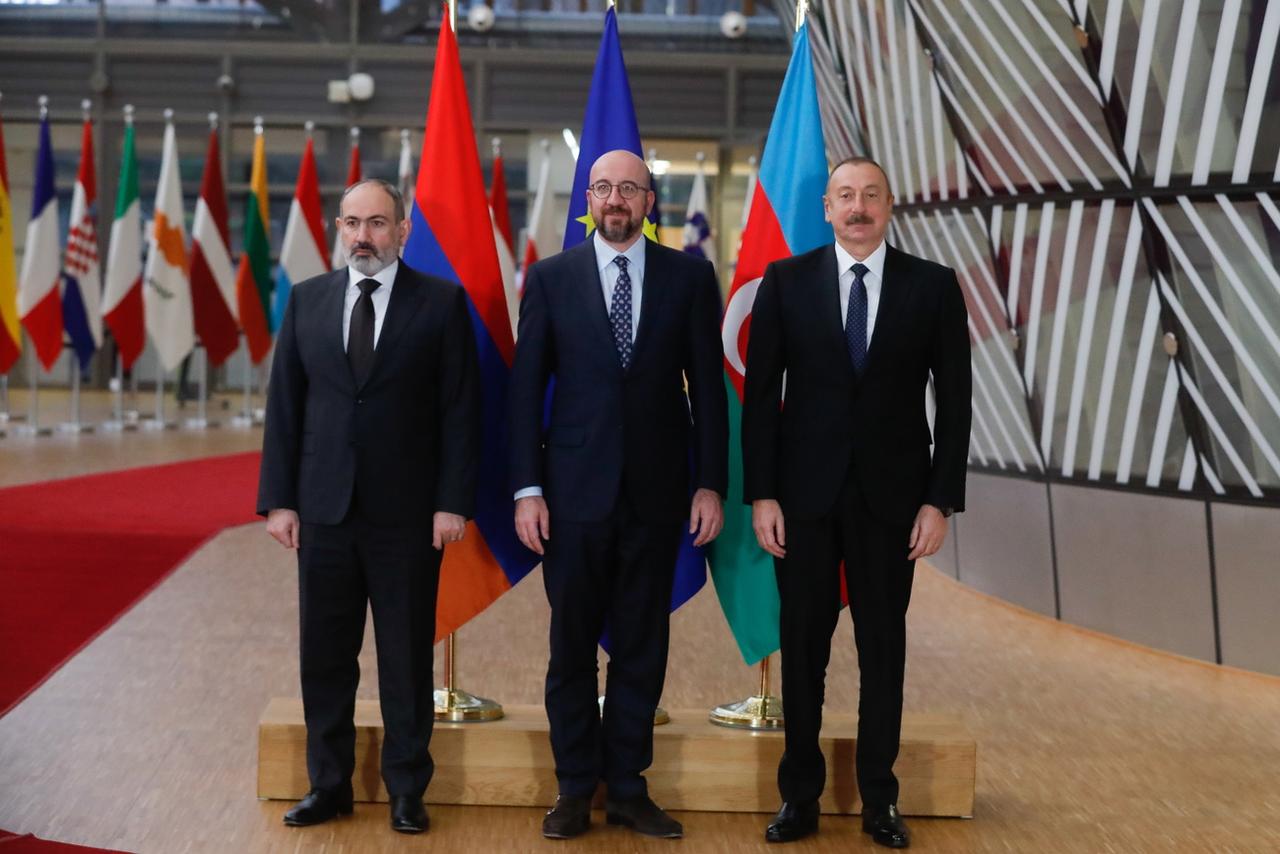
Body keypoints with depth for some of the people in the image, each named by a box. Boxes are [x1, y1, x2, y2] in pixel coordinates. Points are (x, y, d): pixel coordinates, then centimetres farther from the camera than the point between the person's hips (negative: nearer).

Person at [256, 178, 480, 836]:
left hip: (408, 514, -3)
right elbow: (284, 405, 7)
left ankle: (406, 788, 18)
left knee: (406, 657, 6)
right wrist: (278, 499, 1)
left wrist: (452, 502, -9)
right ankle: (328, 783, 22)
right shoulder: (307, 300, 7)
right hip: (324, 510, 3)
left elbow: (459, 409, -3)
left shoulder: (441, 302, -2)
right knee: (324, 656, 9)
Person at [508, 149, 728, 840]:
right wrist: (526, 488, -4)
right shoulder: (550, 278, 3)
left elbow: (707, 386, 3)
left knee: (642, 647, 7)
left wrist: (710, 484, -2)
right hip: (575, 491, 0)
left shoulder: (689, 277, 3)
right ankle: (575, 790, 17)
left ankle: (628, 788, 18)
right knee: (571, 646, 6)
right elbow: (526, 388, 2)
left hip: (656, 492, 1)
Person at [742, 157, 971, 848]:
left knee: (884, 649, 8)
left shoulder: (933, 287, 1)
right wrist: (761, 494, -5)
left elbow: (953, 401, 1)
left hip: (891, 495, 0)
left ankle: (879, 798, 18)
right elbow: (761, 394, 0)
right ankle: (800, 796, 17)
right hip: (805, 493, 0)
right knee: (803, 647, 7)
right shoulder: (786, 281, 1)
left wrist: (941, 501, -5)